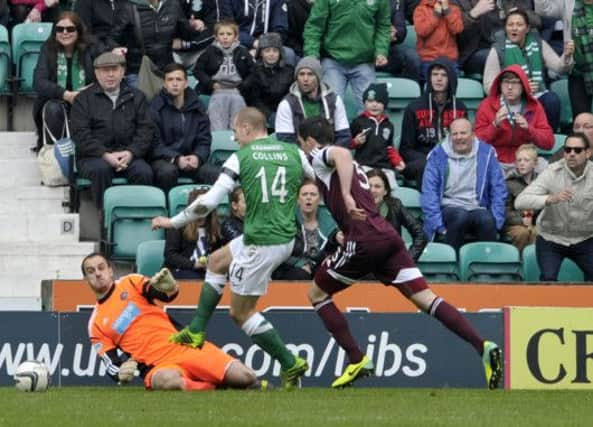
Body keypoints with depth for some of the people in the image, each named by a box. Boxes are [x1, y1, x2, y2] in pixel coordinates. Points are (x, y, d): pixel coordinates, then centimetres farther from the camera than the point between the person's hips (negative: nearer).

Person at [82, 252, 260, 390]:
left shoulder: (130, 283, 11)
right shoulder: (95, 325, 13)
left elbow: (169, 294, -6)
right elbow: (113, 366, 9)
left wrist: (169, 286, -32)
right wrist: (121, 373, -17)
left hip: (187, 347, 1)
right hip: (158, 366, -1)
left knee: (245, 377, -19)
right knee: (167, 380, -41)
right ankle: (215, 388, -17)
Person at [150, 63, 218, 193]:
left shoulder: (197, 108, 10)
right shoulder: (155, 107, -3)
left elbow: (204, 141, 9)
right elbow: (154, 144, -7)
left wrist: (197, 157, -14)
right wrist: (176, 158, -22)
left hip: (191, 159, 3)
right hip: (163, 159, -3)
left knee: (215, 174, -24)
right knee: (167, 171, -38)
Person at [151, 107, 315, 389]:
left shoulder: (241, 158, -9)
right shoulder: (294, 153, 3)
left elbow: (208, 202, -11)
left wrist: (173, 222, 1)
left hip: (261, 244, -7)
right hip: (286, 238, 7)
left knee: (241, 312, 8)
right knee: (217, 261, 27)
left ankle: (290, 365, 4)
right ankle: (196, 331, 31)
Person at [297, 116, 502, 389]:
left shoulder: (319, 155, 4)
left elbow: (342, 154, -19)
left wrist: (346, 197, -28)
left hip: (365, 240, -8)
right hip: (388, 236, 8)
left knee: (317, 293, 10)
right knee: (424, 297, -1)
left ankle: (357, 361, 4)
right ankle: (483, 347, -18)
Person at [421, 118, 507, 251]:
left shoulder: (486, 153, 7)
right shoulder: (437, 155, 3)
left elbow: (498, 190, 9)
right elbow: (429, 193, -1)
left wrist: (496, 222, -4)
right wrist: (438, 226, -13)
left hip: (478, 208, 1)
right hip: (449, 208, -1)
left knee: (487, 220, -33)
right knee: (461, 216, -35)